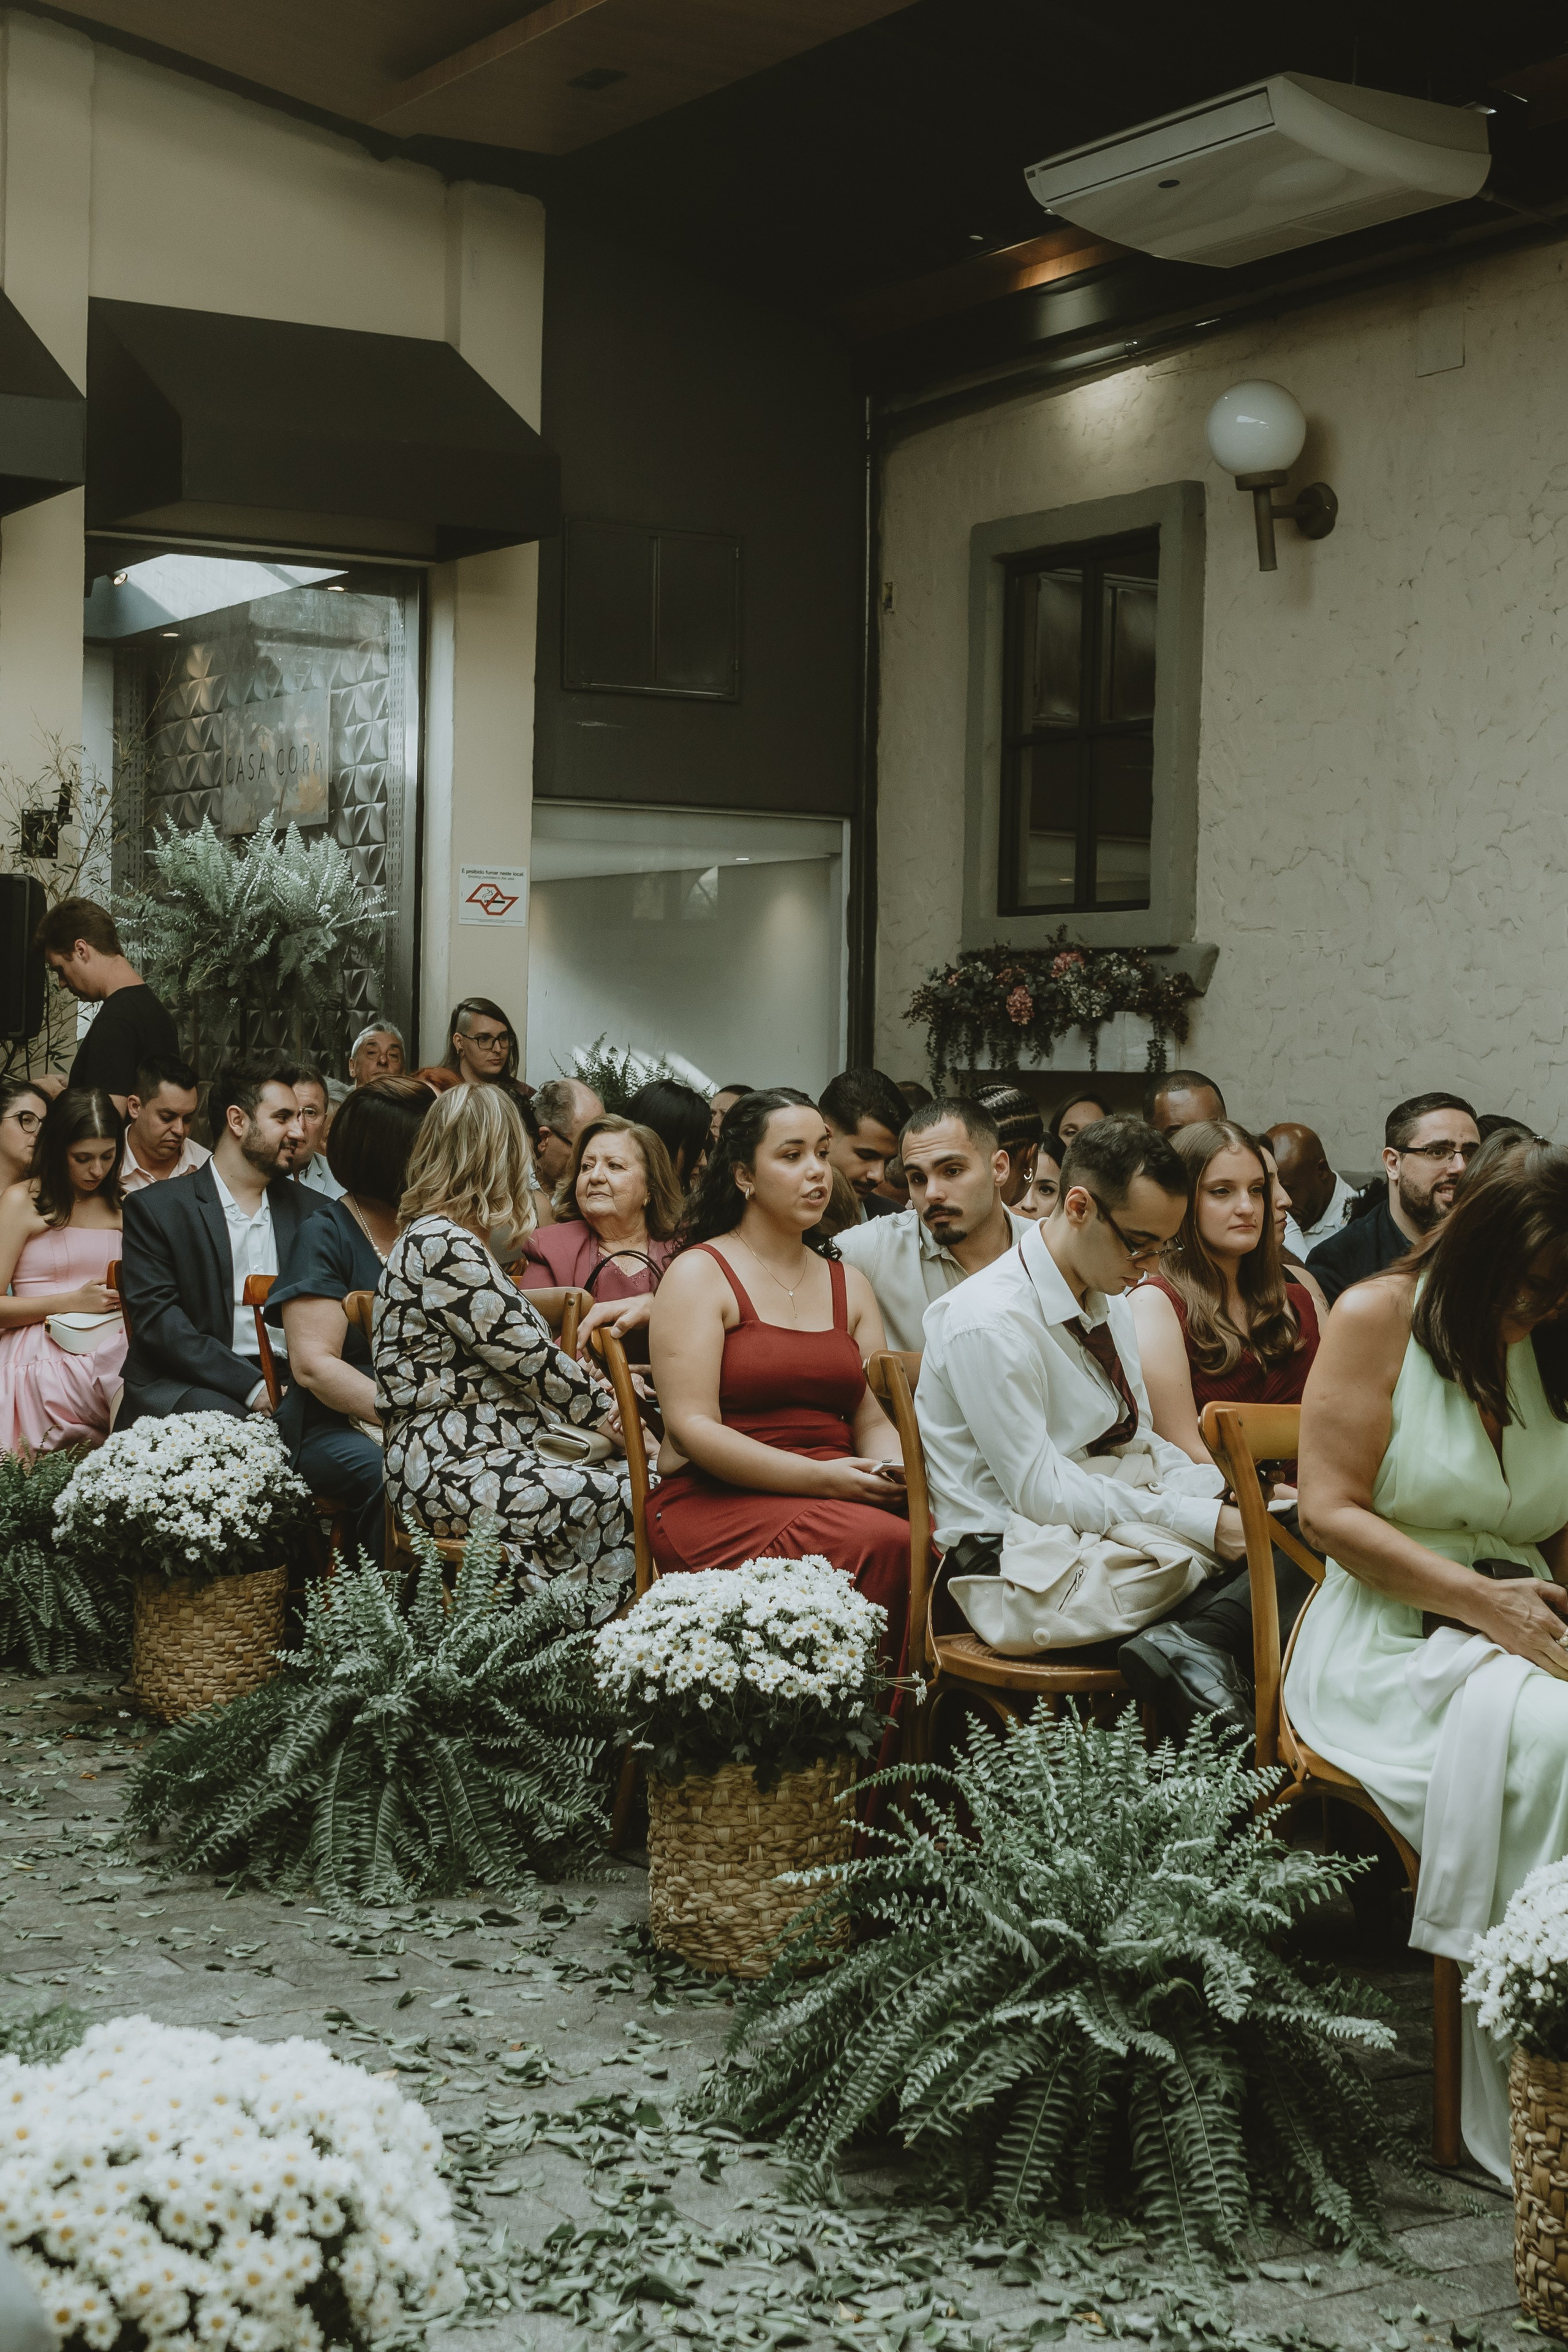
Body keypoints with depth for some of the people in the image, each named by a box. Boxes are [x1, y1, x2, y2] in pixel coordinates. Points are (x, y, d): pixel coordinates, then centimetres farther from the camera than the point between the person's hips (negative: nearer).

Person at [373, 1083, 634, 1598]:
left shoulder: (445, 1237, 18)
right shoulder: (441, 1245, -14)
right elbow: (529, 1360, -11)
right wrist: (612, 1413, 0)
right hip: (448, 1471, -10)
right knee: (623, 1499, -20)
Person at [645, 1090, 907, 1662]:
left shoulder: (848, 1283, 20)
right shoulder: (699, 1274, 1)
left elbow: (875, 1419, 15)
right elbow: (692, 1429, -9)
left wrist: (891, 1467, -10)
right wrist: (821, 1477, -18)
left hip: (838, 1497, 5)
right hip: (714, 1502, -5)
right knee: (883, 1543, -32)